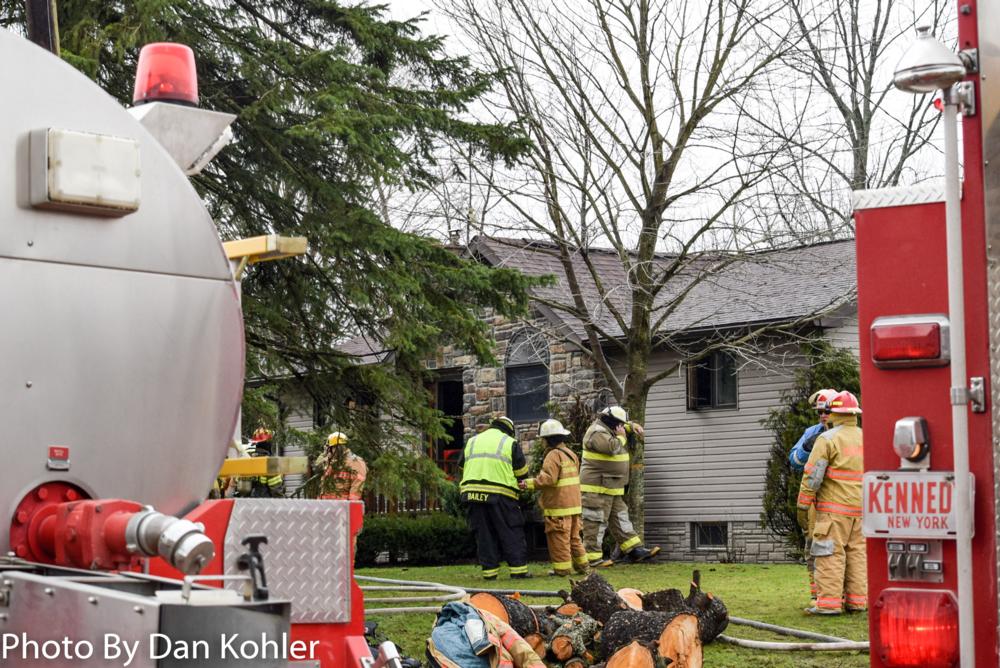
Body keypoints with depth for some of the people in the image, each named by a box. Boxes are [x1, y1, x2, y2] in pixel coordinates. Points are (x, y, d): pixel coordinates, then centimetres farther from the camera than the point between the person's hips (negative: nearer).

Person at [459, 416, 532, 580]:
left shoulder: (472, 441, 19)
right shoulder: (510, 443, 6)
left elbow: (462, 467, 22)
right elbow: (522, 472, 5)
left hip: (472, 493, 4)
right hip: (501, 493, -4)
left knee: (484, 534, 8)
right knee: (512, 534, 3)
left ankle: (489, 571, 6)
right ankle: (518, 569, -1)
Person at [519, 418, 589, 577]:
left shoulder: (553, 455, -15)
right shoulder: (570, 453, 14)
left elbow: (548, 478, -23)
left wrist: (529, 483, -18)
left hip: (558, 506, -9)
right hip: (573, 504, 9)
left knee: (559, 537, -2)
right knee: (574, 537, 16)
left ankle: (562, 568, 0)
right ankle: (581, 564, 19)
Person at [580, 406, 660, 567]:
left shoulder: (608, 430, 16)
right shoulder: (597, 433, -17)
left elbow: (623, 426, 34)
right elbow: (613, 447, -30)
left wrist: (632, 426, 12)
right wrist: (621, 436, -12)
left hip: (612, 488, 11)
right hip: (597, 488, -11)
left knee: (620, 519, 11)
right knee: (596, 522, -7)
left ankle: (635, 550, 13)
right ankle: (592, 557, -3)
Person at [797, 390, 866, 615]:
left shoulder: (828, 439, -8)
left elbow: (812, 476, -12)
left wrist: (803, 506, -6)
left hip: (834, 507, -6)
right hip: (861, 508, 6)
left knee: (831, 554, -5)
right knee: (857, 552, 11)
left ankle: (829, 602, -8)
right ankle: (857, 600, 12)